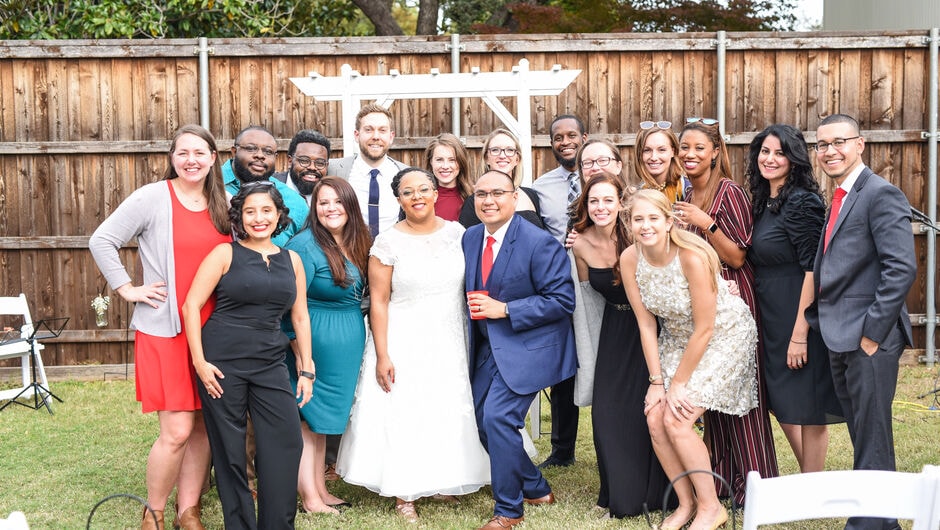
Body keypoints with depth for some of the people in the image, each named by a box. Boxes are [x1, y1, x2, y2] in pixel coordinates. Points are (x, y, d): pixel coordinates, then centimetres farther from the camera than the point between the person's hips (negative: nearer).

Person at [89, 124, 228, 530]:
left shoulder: (222, 205, 9)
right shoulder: (152, 197, -6)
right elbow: (102, 241, -6)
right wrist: (127, 289, -9)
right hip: (164, 329, -5)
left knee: (204, 425, 8)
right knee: (177, 431, -8)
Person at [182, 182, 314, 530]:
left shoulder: (291, 260, 11)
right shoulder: (226, 254, -1)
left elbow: (300, 317, 15)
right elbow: (191, 305, -5)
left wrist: (306, 369, 11)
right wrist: (199, 362, -11)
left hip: (269, 362, 3)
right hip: (222, 361, -3)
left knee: (287, 441, -5)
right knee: (229, 449, 2)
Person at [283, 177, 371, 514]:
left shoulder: (358, 243, 5)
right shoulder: (306, 245, -16)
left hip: (352, 339, 7)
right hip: (318, 336, -7)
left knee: (327, 414, 15)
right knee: (309, 416, 2)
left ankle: (320, 489, 24)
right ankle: (309, 497, 9)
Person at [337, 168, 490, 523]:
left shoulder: (456, 233, 0)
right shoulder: (388, 242, -9)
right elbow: (378, 302, -10)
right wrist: (381, 356, -14)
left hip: (450, 341, 4)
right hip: (404, 343, -3)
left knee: (449, 410, 11)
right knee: (403, 414, 2)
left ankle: (442, 481, 30)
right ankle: (404, 494, 14)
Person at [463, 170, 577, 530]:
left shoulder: (540, 243, -17)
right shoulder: (470, 237, 5)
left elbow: (562, 300, -18)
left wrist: (504, 309, -22)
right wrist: (476, 310, -1)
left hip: (527, 347, -8)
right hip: (487, 348, 8)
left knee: (498, 418, -16)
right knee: (484, 422, 10)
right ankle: (537, 490, 30)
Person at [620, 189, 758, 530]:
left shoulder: (693, 257, -29)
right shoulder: (630, 259, -13)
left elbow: (704, 329, -23)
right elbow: (646, 324, -6)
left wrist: (678, 383, -16)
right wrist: (657, 381, -9)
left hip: (724, 335, -6)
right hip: (677, 337, 6)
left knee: (676, 420, -15)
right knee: (655, 419, -6)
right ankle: (686, 503, 12)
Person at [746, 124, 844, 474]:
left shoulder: (802, 202, -15)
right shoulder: (764, 202, 11)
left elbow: (812, 269, -19)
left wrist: (800, 333, -22)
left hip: (801, 316, -9)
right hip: (772, 318, 9)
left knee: (807, 408, 1)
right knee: (781, 404, 17)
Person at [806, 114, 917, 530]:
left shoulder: (881, 195, -11)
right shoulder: (839, 199, 17)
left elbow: (902, 267, -20)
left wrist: (872, 332, -19)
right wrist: (817, 320, 11)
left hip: (869, 339, -9)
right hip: (841, 339, 9)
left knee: (872, 444, -2)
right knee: (862, 439, 15)